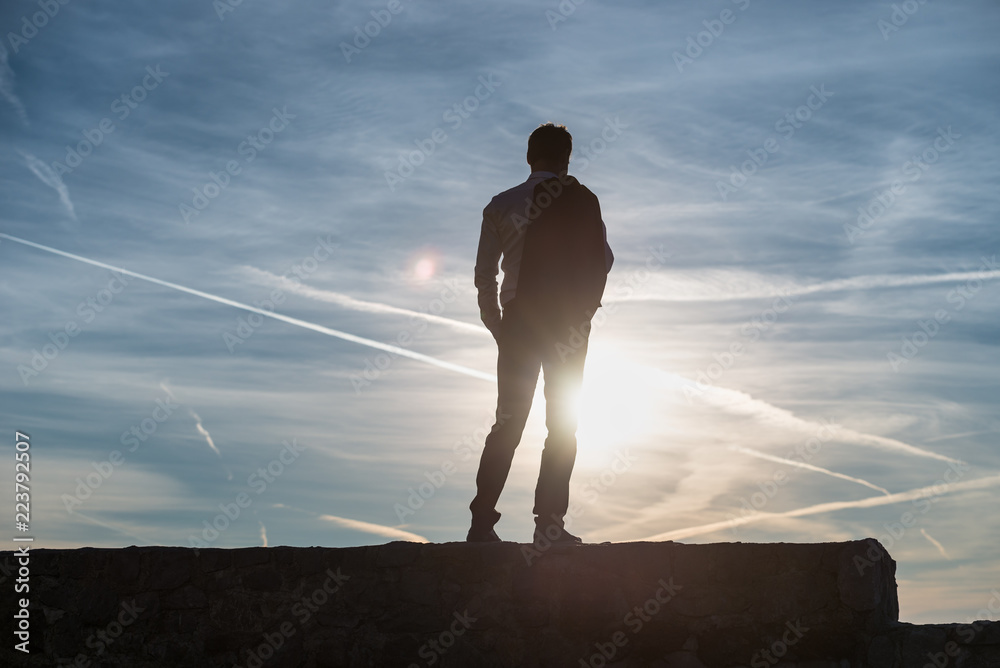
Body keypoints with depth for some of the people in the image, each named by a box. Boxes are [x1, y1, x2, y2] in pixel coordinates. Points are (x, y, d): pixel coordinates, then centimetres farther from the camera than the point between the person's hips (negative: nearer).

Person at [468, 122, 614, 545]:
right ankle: (549, 525, -1)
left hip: (518, 320, 3)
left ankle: (482, 522, 5)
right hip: (569, 324, -3)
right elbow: (602, 258, -4)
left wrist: (496, 326, 10)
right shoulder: (581, 200, -1)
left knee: (507, 422, 8)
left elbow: (484, 275, 5)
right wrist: (586, 308, 6)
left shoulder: (500, 205, 7)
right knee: (563, 424, 4)